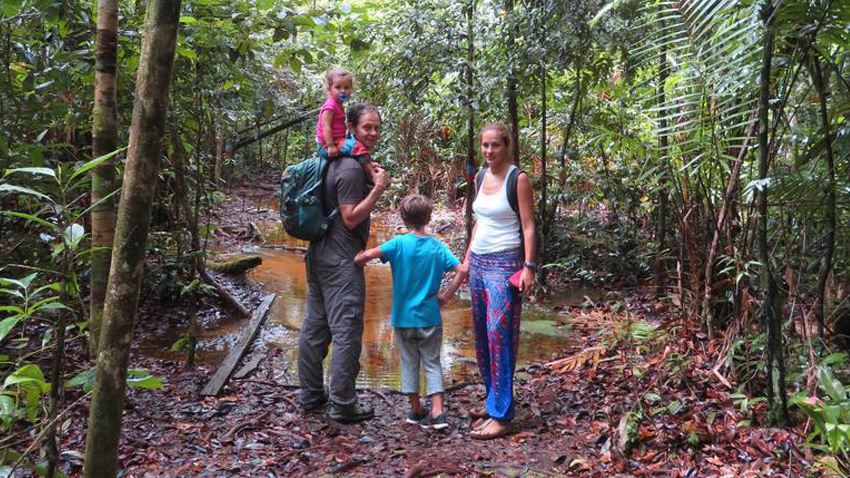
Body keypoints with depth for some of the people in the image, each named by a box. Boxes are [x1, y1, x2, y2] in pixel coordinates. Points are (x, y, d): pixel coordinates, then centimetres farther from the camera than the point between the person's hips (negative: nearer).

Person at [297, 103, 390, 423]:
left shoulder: (337, 161, 15)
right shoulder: (351, 168, -16)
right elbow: (351, 218, -18)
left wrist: (372, 177, 9)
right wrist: (378, 188, -16)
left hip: (320, 256, 10)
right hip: (342, 261, -10)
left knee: (315, 327, 14)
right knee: (347, 332, -4)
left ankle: (311, 396, 26)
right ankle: (343, 405, 4)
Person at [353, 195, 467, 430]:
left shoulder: (399, 243, -11)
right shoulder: (437, 246, -3)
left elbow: (368, 254, -26)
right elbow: (462, 271, -9)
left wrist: (357, 261, -5)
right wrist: (445, 296, -2)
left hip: (403, 316, -1)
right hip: (430, 317, 1)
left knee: (409, 363, 14)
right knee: (432, 363, 11)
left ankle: (416, 410, 24)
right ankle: (437, 412, 2)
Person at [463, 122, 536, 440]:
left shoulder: (518, 179, -8)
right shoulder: (482, 177, 12)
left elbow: (528, 226, -10)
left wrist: (529, 266, -16)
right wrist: (467, 257, 18)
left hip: (504, 264, -7)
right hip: (479, 263, 8)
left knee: (499, 336, -9)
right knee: (482, 335, 11)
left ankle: (501, 415, -3)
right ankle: (493, 400, 25)